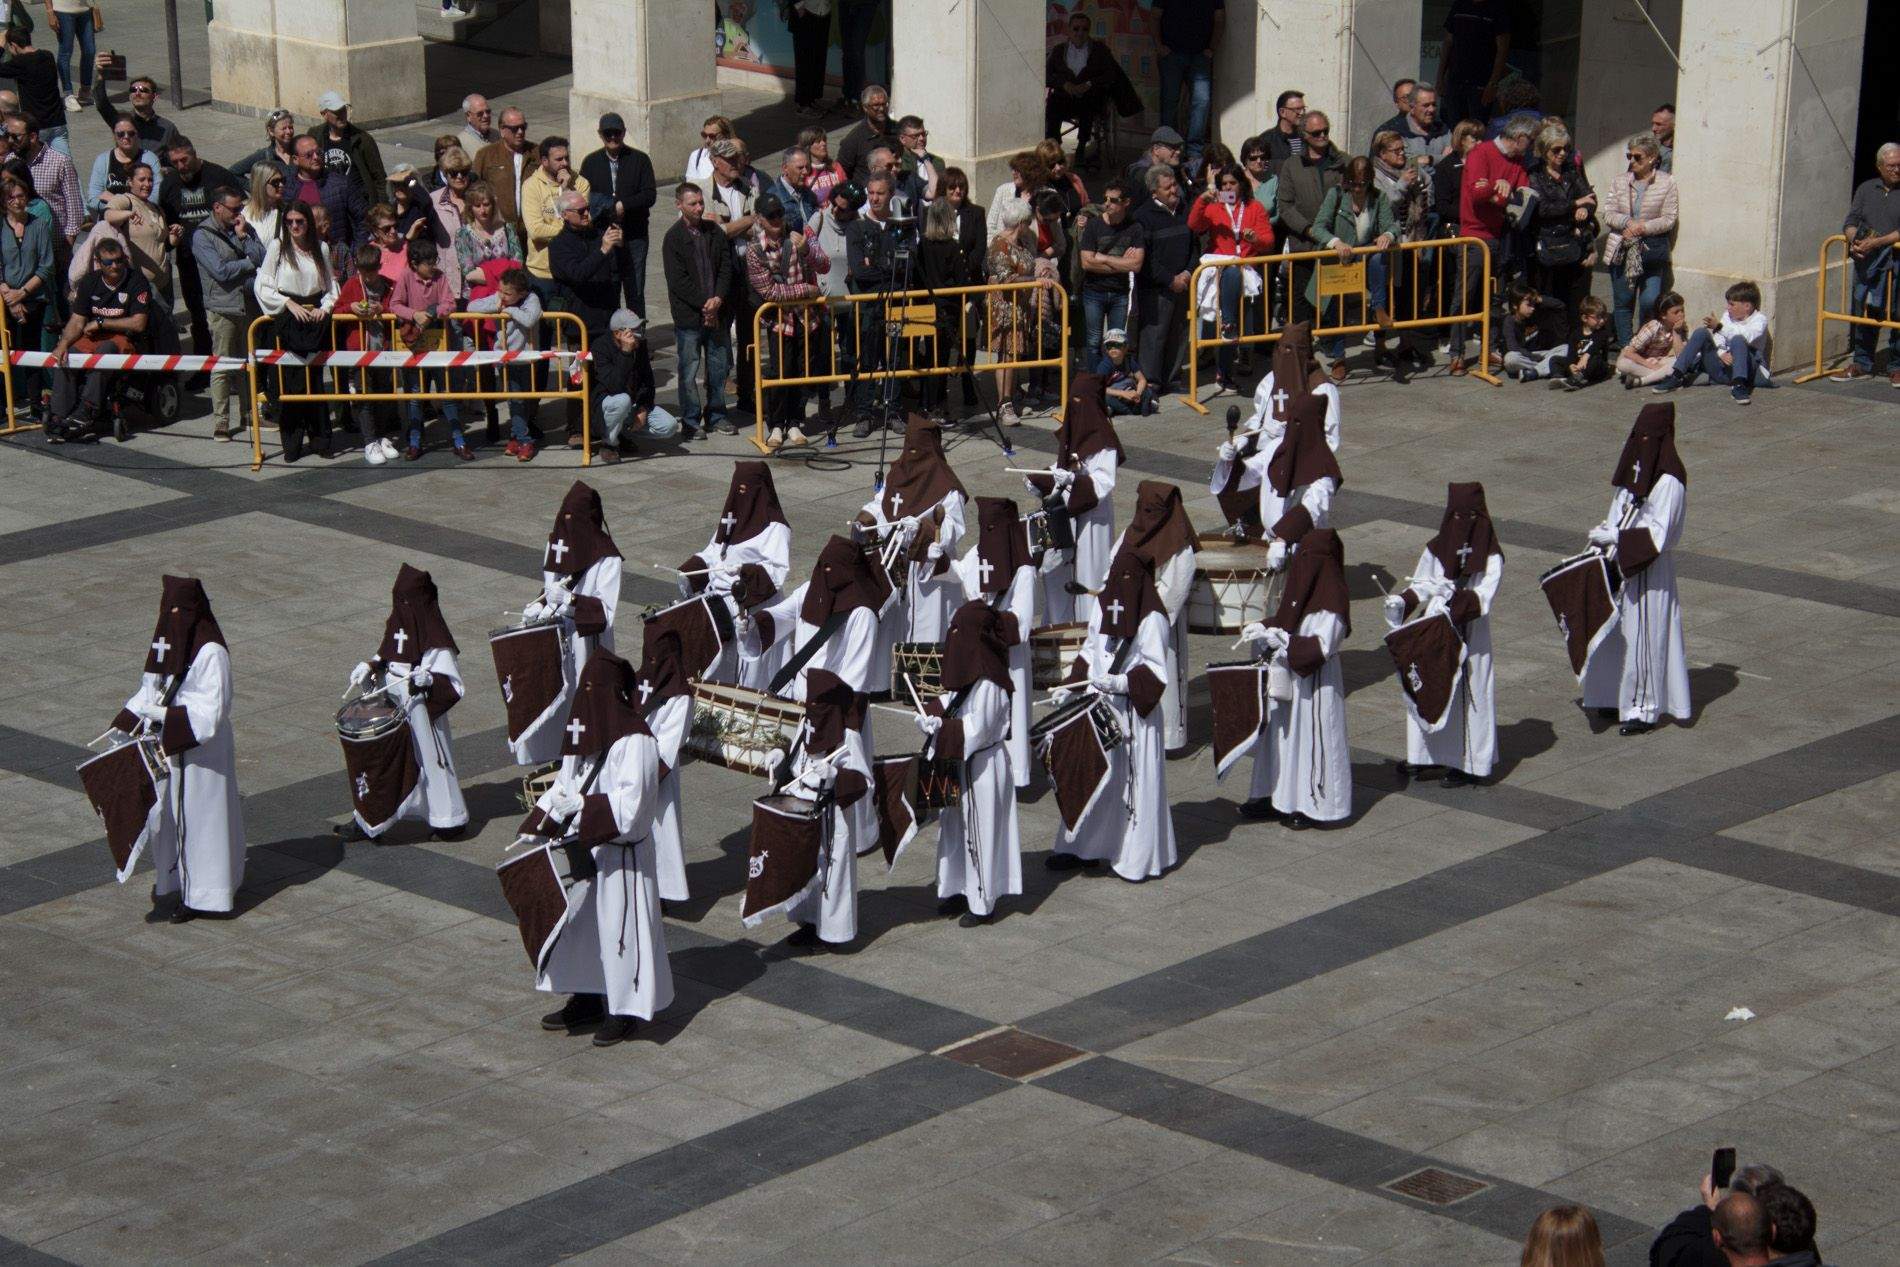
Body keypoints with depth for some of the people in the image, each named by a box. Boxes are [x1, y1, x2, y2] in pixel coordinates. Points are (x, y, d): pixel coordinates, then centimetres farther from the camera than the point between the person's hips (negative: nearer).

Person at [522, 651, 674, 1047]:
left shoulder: (634, 740, -19)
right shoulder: (582, 726, 6)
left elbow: (630, 802, -25)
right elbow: (564, 786, 13)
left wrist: (580, 805, -30)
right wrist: (536, 827, 4)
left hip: (621, 853, -9)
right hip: (582, 848, 9)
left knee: (620, 926, 1)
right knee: (579, 922, 16)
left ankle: (626, 1010, 12)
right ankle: (587, 1000, 30)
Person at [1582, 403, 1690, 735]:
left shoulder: (1669, 480, -19)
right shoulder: (1636, 466, 6)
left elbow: (1659, 532, -21)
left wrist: (1614, 537, -22)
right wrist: (1604, 533, 1)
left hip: (1651, 569, -9)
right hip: (1622, 562, 9)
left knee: (1644, 635, -1)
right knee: (1617, 631, 15)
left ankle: (1644, 708, 9)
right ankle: (1619, 698, 28)